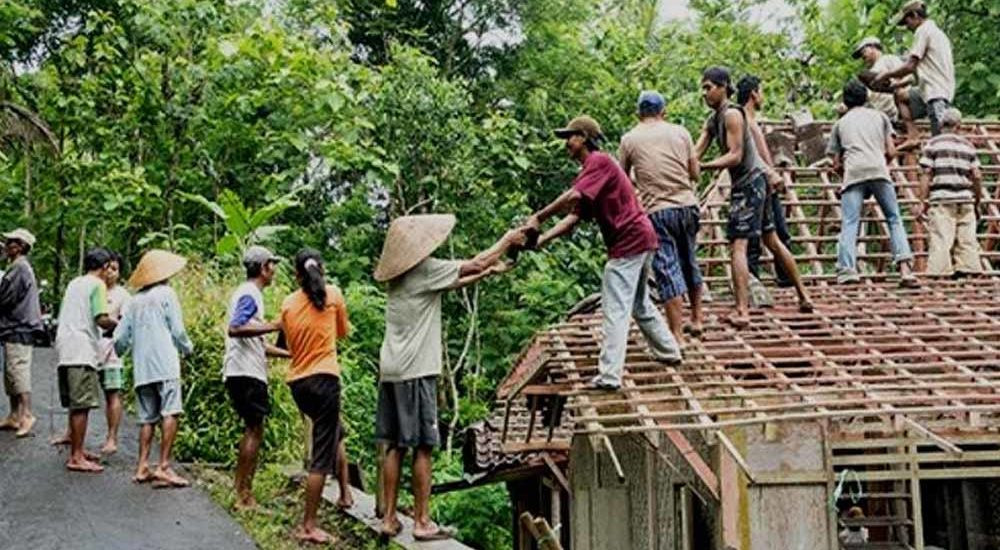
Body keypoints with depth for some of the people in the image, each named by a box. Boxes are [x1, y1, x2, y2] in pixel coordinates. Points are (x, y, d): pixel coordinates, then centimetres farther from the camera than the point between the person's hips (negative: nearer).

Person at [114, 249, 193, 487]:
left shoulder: (135, 301, 16)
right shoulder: (166, 294, 1)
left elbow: (120, 338, 14)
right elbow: (177, 330, -3)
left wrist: (121, 352, 36)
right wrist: (188, 348, 17)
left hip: (141, 368, 6)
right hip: (165, 364, -6)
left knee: (148, 418, 10)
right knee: (170, 414, -10)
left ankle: (142, 467, 6)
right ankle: (163, 467, -18)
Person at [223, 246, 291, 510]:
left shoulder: (249, 294, 21)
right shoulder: (250, 294, -10)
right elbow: (234, 329, -28)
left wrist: (290, 354, 22)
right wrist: (273, 326, -30)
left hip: (246, 372, 10)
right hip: (246, 373, -10)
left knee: (252, 430, 16)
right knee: (255, 431, -6)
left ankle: (239, 488, 21)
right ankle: (245, 495, -4)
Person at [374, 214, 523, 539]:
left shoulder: (400, 275, 14)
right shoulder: (426, 269, -9)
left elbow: (454, 282, 25)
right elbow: (477, 262, -1)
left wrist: (488, 272, 25)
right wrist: (508, 240, 12)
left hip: (391, 371, 8)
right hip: (416, 372, -8)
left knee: (395, 446, 10)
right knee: (422, 447, -2)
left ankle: (389, 519, 12)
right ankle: (422, 522, 2)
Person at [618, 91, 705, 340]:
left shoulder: (629, 139, 0)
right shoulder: (680, 132, 5)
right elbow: (695, 173, 8)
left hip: (656, 211, -3)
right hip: (687, 205, 3)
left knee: (668, 272, -1)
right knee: (690, 263, 21)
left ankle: (677, 336, -2)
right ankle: (696, 320, 32)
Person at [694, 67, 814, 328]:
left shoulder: (732, 115, -14)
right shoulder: (712, 121, 13)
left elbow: (735, 156, -21)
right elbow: (695, 153, 4)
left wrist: (701, 167, -28)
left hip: (750, 182, -10)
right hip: (752, 182, 10)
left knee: (738, 246, -15)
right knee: (772, 241, 19)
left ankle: (742, 312, -21)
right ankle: (803, 296, 29)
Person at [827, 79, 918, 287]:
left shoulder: (840, 123, 25)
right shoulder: (879, 116, 25)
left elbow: (836, 165, 22)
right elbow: (891, 152, 17)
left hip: (852, 173, 0)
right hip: (878, 170, 0)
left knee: (849, 224, -8)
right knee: (894, 219, 4)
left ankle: (847, 270, -25)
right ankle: (904, 268, -11)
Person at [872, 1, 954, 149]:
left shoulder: (922, 31, -4)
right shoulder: (938, 32, 25)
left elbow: (910, 66, -11)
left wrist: (886, 75, 2)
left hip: (936, 93, -10)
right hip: (947, 91, 10)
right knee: (900, 94, 20)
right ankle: (912, 137, 5)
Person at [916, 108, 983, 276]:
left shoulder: (932, 144, 3)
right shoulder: (968, 146, 13)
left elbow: (927, 174, -4)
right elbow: (977, 176, 9)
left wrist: (922, 201, -3)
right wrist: (977, 201, 18)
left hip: (941, 200, -3)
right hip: (965, 199, 3)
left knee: (940, 241, -8)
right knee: (967, 240, 6)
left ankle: (940, 274, -13)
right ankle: (967, 271, 5)